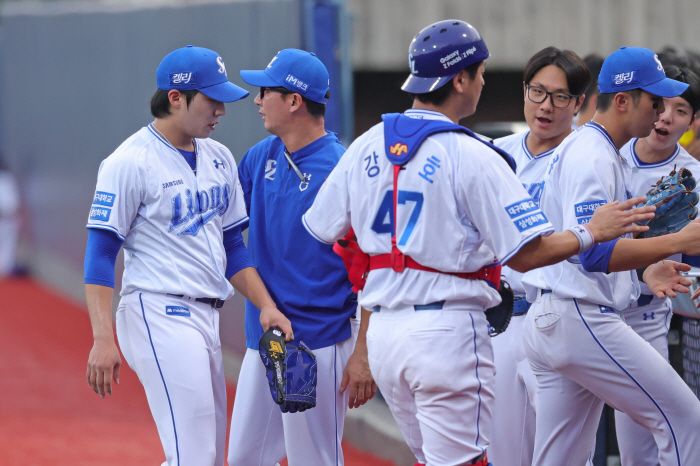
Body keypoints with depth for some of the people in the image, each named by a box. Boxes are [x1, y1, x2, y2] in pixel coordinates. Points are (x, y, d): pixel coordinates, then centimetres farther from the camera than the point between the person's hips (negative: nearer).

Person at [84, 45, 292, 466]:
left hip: (206, 320, 9)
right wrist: (103, 339, -19)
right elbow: (100, 254, -11)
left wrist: (266, 305, 8)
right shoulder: (131, 162, -9)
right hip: (159, 316, -9)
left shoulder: (219, 158, 14)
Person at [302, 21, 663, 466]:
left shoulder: (366, 146, 7)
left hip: (384, 329, 7)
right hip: (448, 327, -7)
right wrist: (591, 233, 1)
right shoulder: (472, 157, -12)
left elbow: (319, 229, 11)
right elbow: (526, 254, -14)